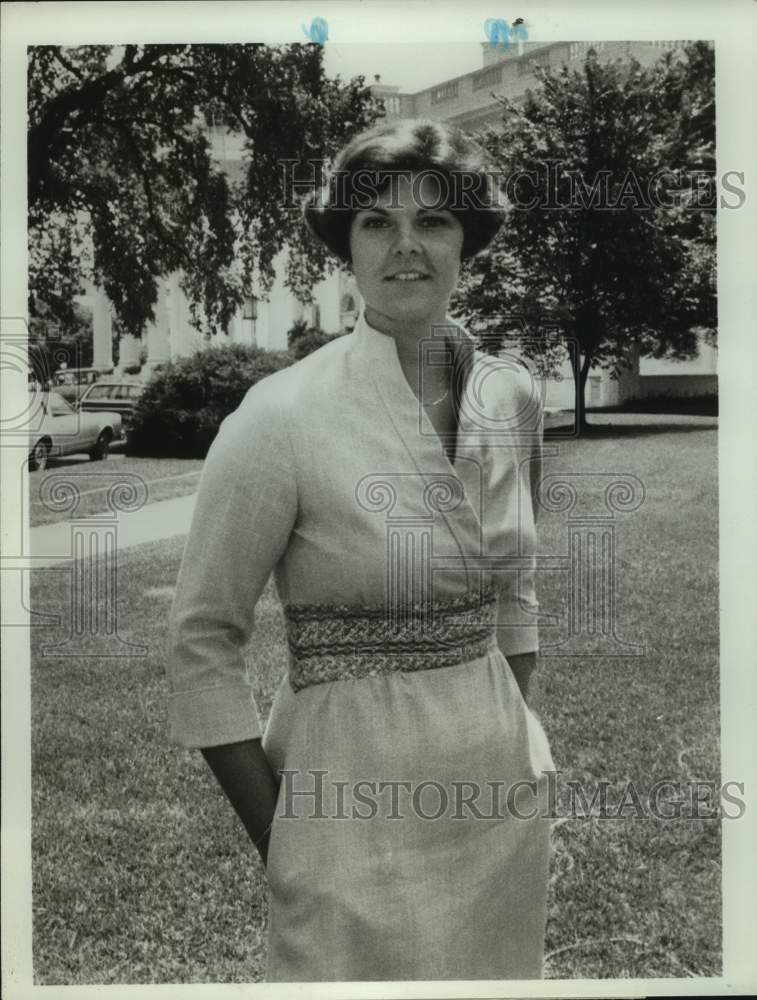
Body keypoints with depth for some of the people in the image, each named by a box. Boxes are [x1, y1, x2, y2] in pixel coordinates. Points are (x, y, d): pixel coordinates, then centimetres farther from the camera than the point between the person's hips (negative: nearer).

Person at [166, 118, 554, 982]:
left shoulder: (511, 395, 1)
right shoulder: (284, 415, -15)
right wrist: (275, 839, -9)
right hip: (356, 784, -5)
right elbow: (202, 639, -10)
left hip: (502, 782, 6)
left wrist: (514, 740, 11)